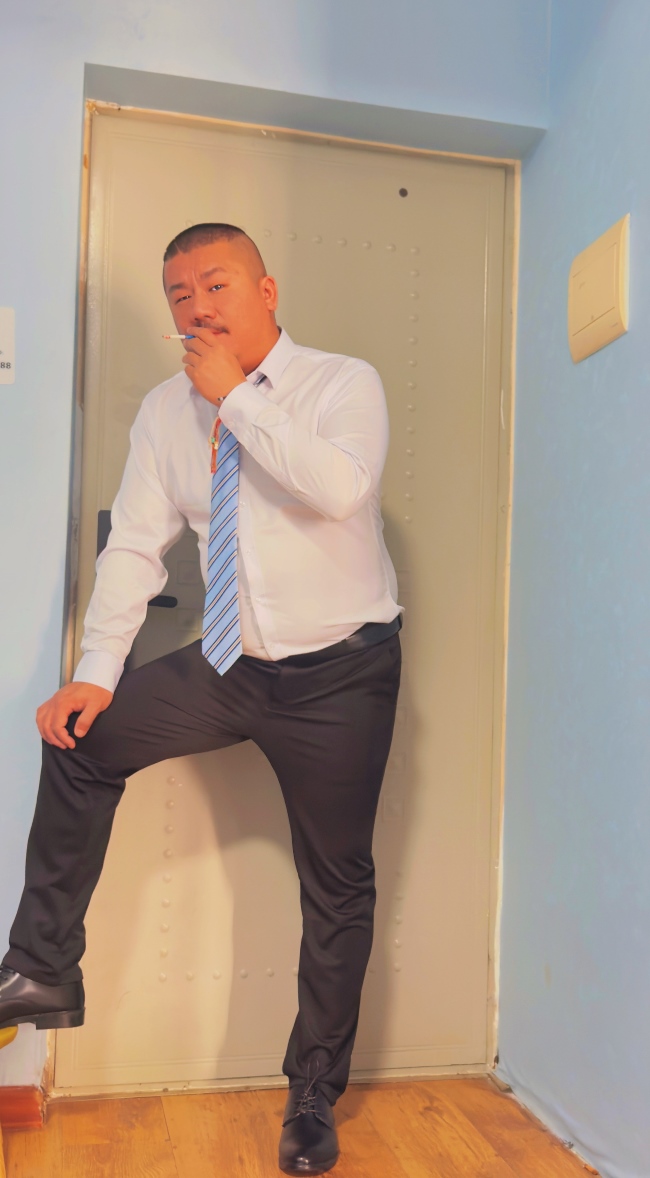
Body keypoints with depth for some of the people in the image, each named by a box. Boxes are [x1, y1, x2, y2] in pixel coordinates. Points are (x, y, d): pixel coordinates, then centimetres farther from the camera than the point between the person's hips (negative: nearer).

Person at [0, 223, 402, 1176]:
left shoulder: (344, 384, -9)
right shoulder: (166, 412, 3)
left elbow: (339, 487, -30)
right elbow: (135, 545, 0)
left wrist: (238, 398, -23)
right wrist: (97, 671, -8)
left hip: (340, 671, -4)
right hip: (229, 665, 4)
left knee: (338, 888, 5)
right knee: (80, 737, -8)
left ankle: (314, 1098, 26)